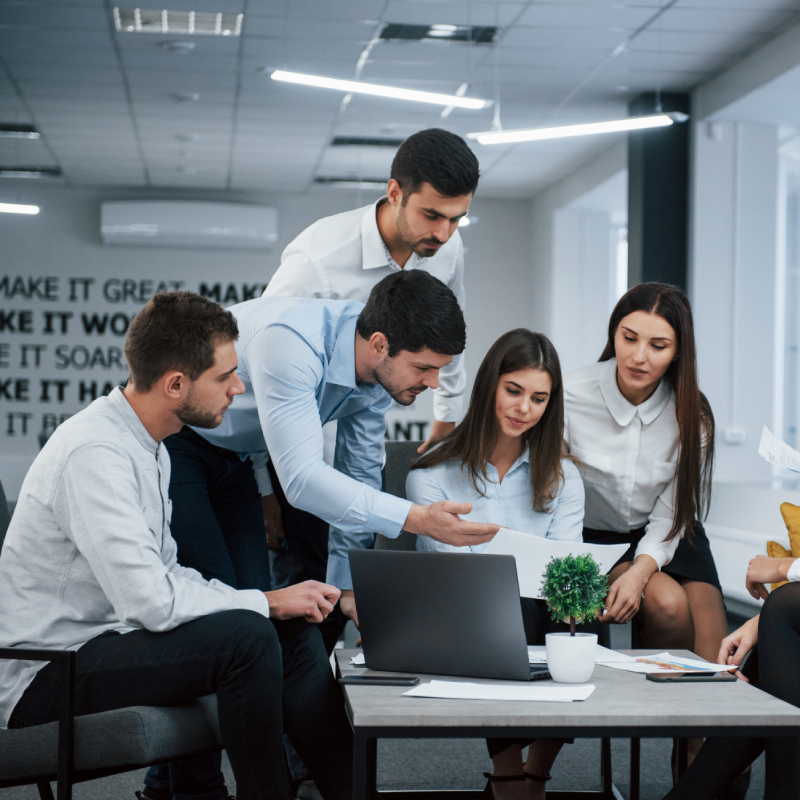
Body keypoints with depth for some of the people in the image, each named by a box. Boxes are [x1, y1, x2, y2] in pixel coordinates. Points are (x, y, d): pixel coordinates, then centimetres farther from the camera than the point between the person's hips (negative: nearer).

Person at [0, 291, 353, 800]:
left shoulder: (145, 443, 9)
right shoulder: (94, 452, -23)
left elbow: (166, 571, 13)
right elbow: (151, 601, -28)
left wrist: (274, 602, -1)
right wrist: (267, 601, -16)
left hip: (103, 635, 10)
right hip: (44, 677, -10)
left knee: (294, 628, 0)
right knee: (247, 636, -25)